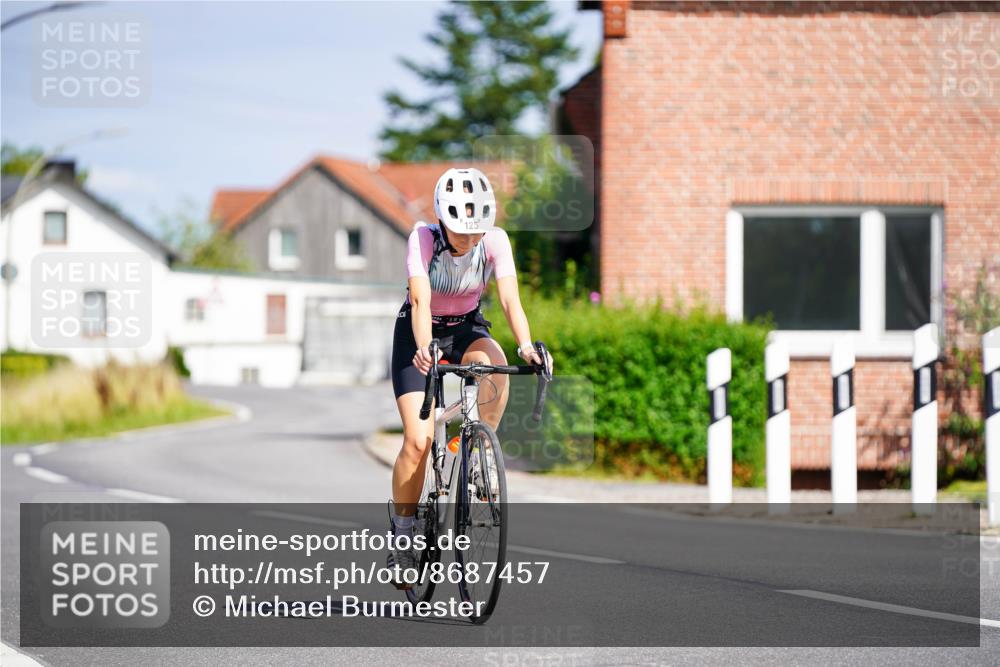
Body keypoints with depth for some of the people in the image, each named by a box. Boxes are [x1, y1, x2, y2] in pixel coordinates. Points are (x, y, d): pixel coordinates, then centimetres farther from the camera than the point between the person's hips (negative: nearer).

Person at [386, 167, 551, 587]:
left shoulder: (495, 241, -19)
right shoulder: (424, 238, -25)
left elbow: (510, 299, -29)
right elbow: (421, 300, -36)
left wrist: (526, 345, -47)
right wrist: (424, 349, -54)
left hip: (467, 328, 2)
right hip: (418, 333, -2)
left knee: (496, 367, -35)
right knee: (419, 440, -16)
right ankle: (402, 529, 3)